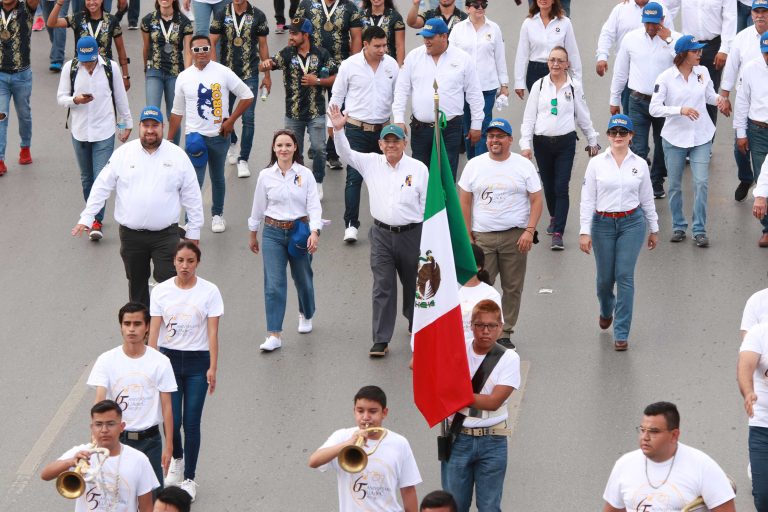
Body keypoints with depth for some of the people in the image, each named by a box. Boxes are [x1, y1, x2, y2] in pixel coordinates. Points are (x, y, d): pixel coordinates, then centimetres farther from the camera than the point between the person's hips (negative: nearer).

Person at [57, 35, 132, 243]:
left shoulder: (110, 67, -5)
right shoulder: (70, 68, -3)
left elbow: (120, 97, 6)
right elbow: (60, 97, 3)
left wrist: (127, 123, 11)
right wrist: (75, 100, -19)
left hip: (104, 132, -2)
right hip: (80, 131, 2)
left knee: (101, 178, -10)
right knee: (86, 178, 12)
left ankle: (97, 221, -7)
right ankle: (92, 215, 27)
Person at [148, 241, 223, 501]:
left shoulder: (209, 291, -5)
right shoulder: (161, 291, -1)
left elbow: (212, 333, -6)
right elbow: (154, 330, -2)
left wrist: (212, 368, -10)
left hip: (197, 362, -1)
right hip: (168, 358, 1)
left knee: (191, 423, 0)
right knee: (172, 419, -4)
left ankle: (189, 478, 15)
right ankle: (177, 459, 30)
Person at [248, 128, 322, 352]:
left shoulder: (305, 174, -3)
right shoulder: (266, 176, 0)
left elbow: (314, 205, -6)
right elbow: (258, 207, 10)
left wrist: (315, 232, -18)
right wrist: (253, 234, 17)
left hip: (299, 231, 0)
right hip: (273, 233, 0)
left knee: (303, 279, 15)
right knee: (273, 284, -7)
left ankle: (306, 315, 45)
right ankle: (274, 335, -7)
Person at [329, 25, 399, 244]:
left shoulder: (391, 64, 1)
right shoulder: (350, 65, -7)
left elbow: (398, 95, 11)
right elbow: (337, 96, 1)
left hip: (383, 128, 3)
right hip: (357, 129, -3)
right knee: (354, 177, -8)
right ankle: (351, 225, -5)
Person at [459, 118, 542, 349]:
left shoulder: (524, 166, 3)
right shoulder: (474, 165, 5)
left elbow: (536, 200, 3)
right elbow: (464, 202, 8)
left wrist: (529, 231, -8)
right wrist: (467, 235, 1)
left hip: (515, 237, 0)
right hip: (482, 236, 0)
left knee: (512, 287, 4)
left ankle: (505, 333, 13)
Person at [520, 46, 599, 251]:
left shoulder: (574, 86, 1)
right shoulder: (539, 86, 2)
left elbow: (583, 116, 11)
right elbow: (529, 117, 3)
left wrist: (592, 140, 17)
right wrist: (525, 145, -3)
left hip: (566, 142, -2)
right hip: (542, 142, 2)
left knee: (561, 188, -8)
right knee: (548, 185, 12)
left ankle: (558, 233, -9)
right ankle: (554, 218, 38)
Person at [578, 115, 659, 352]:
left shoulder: (639, 164, 3)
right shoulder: (596, 164, -1)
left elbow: (647, 199, 11)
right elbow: (587, 199, -2)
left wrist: (654, 229, 15)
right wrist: (585, 231, -7)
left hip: (632, 223, 0)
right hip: (603, 223, 0)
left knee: (625, 276, -7)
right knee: (605, 277, 9)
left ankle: (621, 333, -3)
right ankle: (606, 311, 44)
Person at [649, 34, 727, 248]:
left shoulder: (702, 72, 1)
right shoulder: (666, 78, -10)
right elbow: (654, 108, -14)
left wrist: (717, 100, -8)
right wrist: (680, 110, -25)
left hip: (701, 137, 2)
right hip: (674, 138, -2)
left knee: (701, 182, -6)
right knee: (675, 185, 7)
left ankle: (700, 230, 3)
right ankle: (678, 227, 24)